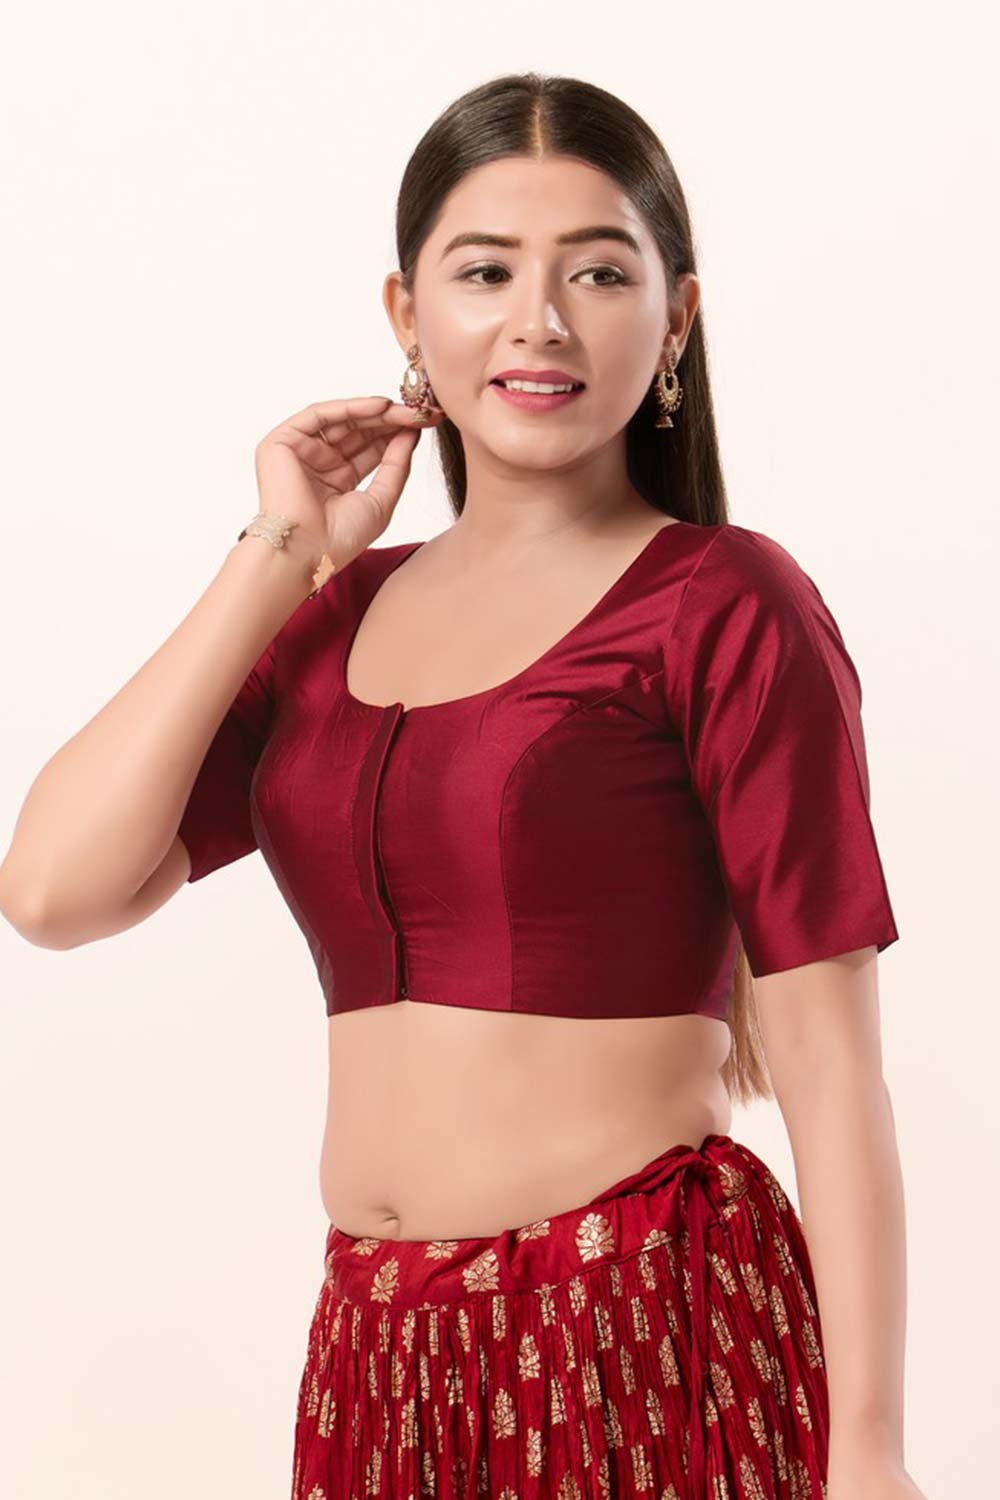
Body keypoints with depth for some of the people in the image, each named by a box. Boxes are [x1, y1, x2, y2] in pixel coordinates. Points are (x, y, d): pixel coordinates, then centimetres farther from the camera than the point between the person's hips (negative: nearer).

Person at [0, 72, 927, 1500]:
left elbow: (830, 1061, -9)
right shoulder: (339, 613, 9)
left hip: (656, 1340, -5)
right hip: (381, 1341, 5)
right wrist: (280, 557, -1)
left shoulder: (724, 606, -6)